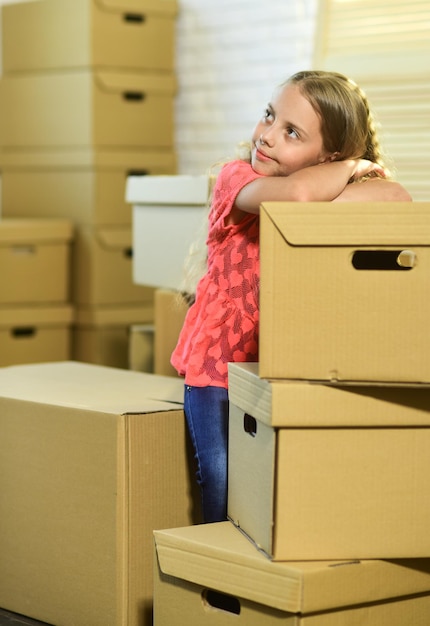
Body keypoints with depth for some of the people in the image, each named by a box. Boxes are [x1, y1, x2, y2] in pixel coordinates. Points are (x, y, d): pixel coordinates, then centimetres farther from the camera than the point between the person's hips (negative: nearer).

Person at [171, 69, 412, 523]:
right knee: (226, 506, -8)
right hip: (220, 371, -2)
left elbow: (397, 198, -16)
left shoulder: (331, 196, 3)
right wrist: (354, 167, -12)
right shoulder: (237, 176, -8)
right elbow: (297, 193, -29)